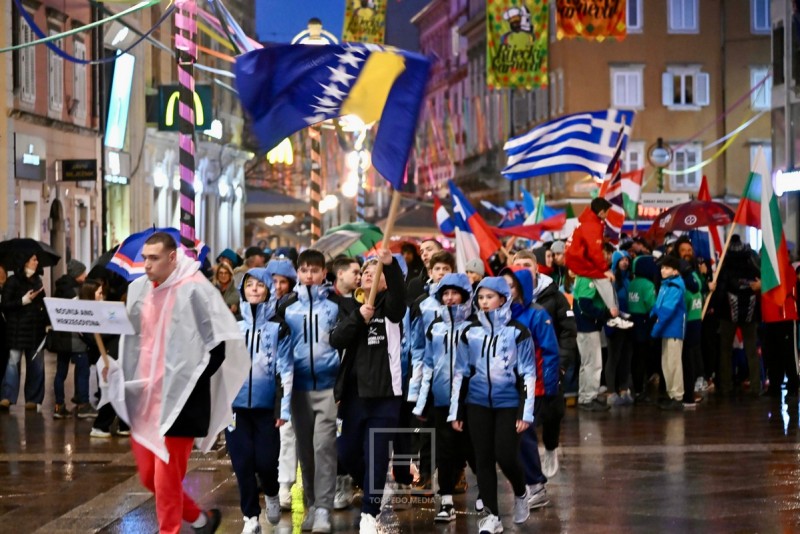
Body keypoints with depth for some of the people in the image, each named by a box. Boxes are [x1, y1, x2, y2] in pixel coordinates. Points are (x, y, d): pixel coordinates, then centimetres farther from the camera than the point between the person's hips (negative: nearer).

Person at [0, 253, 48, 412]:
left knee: (35, 363, 4)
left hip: (36, 328, 6)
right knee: (13, 361, -12)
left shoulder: (37, 281, 14)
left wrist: (47, 321, 4)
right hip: (17, 328, -6)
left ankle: (33, 399, 8)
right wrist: (24, 300, -17)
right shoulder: (13, 281, -4)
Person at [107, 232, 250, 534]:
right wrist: (118, 369, 5)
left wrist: (192, 382, -13)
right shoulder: (139, 289, 8)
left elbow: (221, 342, -10)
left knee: (167, 477, -5)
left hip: (179, 399, -7)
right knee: (148, 475, 13)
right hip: (144, 396, 7)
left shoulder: (195, 290, -11)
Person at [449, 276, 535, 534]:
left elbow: (528, 374, -3)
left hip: (508, 404, -3)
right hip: (478, 404, 3)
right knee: (483, 459, 3)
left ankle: (521, 494, 23)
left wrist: (526, 412, -9)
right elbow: (460, 373, 10)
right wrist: (455, 411, 7)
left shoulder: (517, 332, -2)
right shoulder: (470, 333, 6)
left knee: (506, 456, -8)